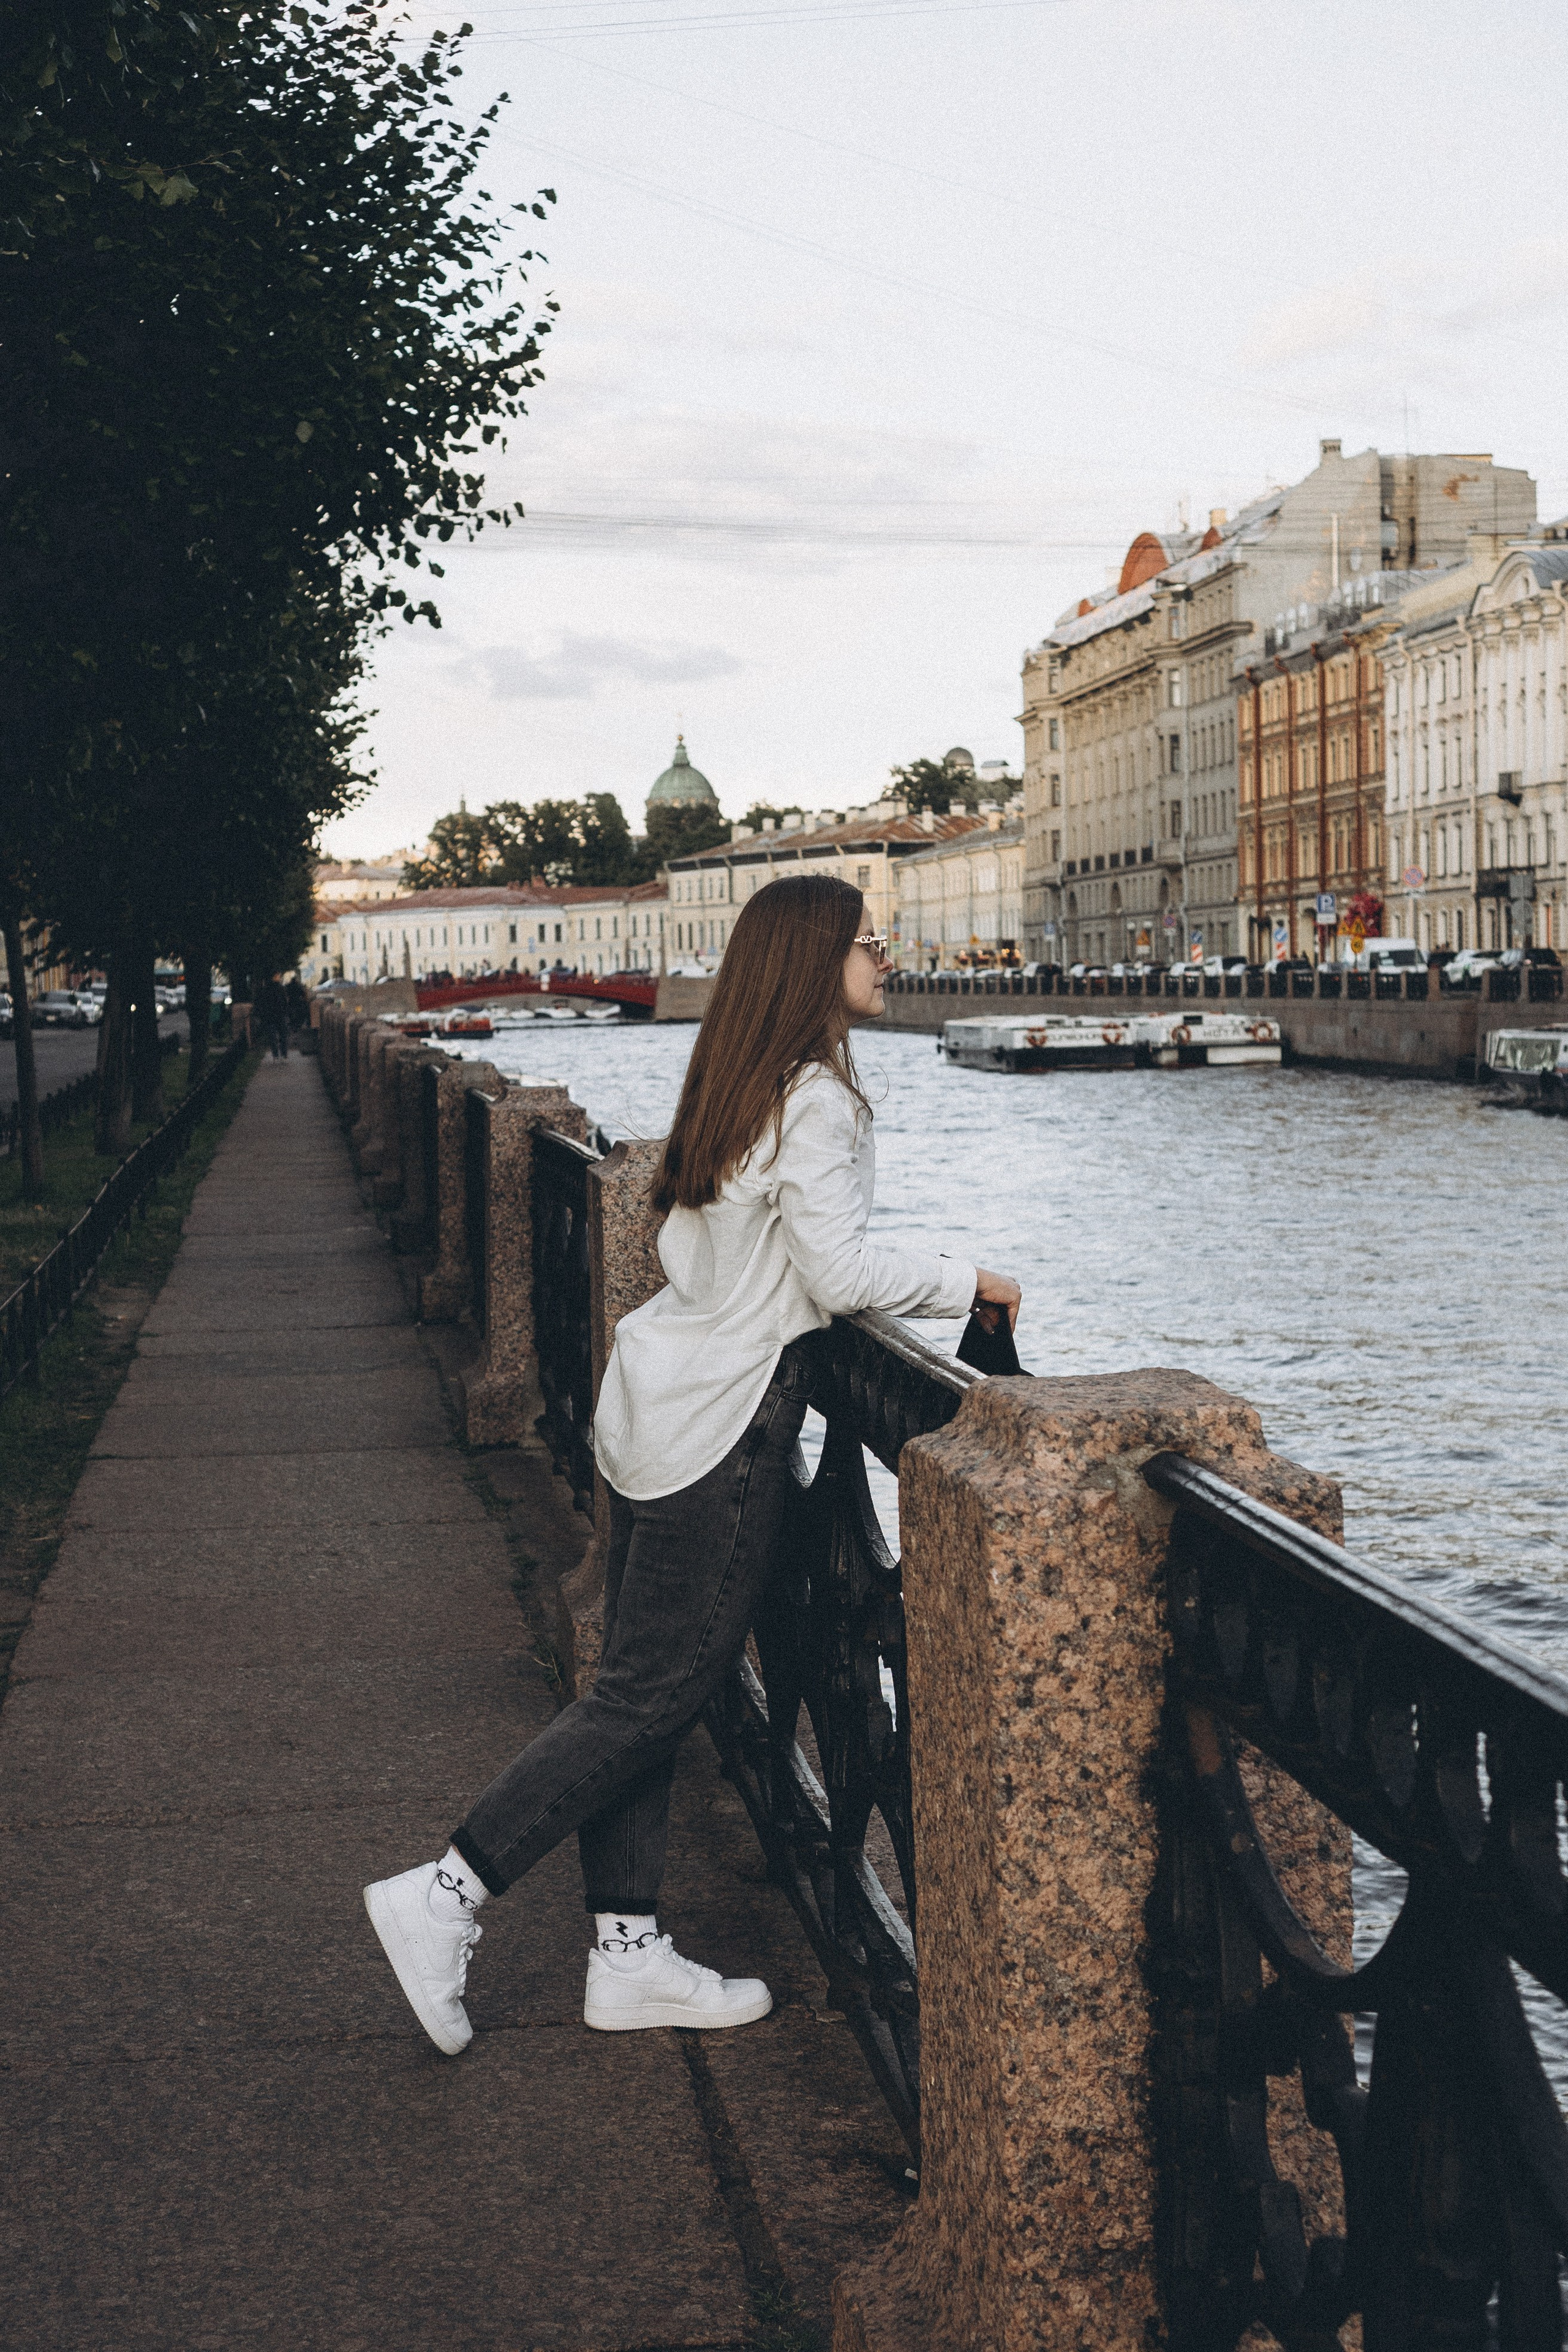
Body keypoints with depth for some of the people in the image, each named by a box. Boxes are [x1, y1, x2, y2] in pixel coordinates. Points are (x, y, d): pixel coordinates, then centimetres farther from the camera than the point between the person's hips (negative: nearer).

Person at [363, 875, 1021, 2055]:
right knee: (654, 1694, -2)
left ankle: (630, 1956, 17)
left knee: (641, 1685, 10)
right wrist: (966, 1281, -6)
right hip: (723, 1423, -9)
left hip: (660, 1395, 10)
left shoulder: (734, 1085, 13)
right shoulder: (816, 1099, -15)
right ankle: (445, 1896, 0)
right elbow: (843, 1272, -19)